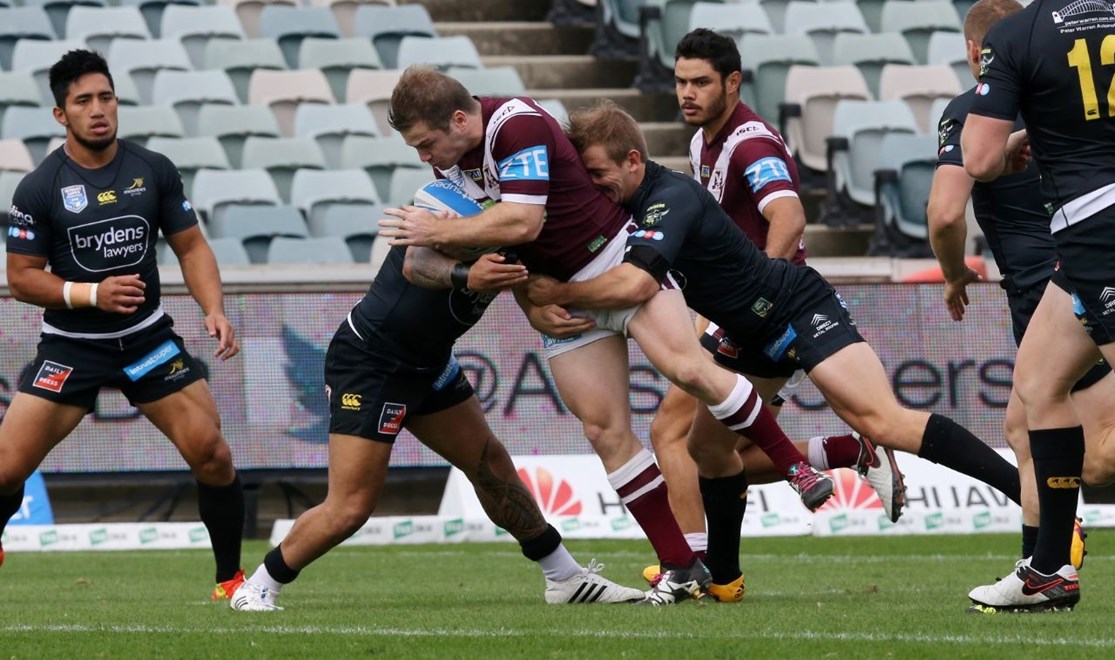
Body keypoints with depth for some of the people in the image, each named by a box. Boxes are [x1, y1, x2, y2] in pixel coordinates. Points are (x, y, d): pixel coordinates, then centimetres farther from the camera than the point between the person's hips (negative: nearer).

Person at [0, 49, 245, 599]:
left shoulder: (154, 171, -2)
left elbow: (191, 247, 4)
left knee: (212, 455, -9)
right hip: (70, 347, -2)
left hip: (148, 338, 2)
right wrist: (92, 294, -21)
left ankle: (231, 579, 8)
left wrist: (214, 310, -12)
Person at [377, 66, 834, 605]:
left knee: (688, 368, -23)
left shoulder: (518, 125, -24)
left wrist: (439, 232, -25)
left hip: (616, 257, -7)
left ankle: (795, 466, -6)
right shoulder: (447, 153, 0)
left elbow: (523, 221, -32)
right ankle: (680, 568, -3)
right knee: (605, 431, -4)